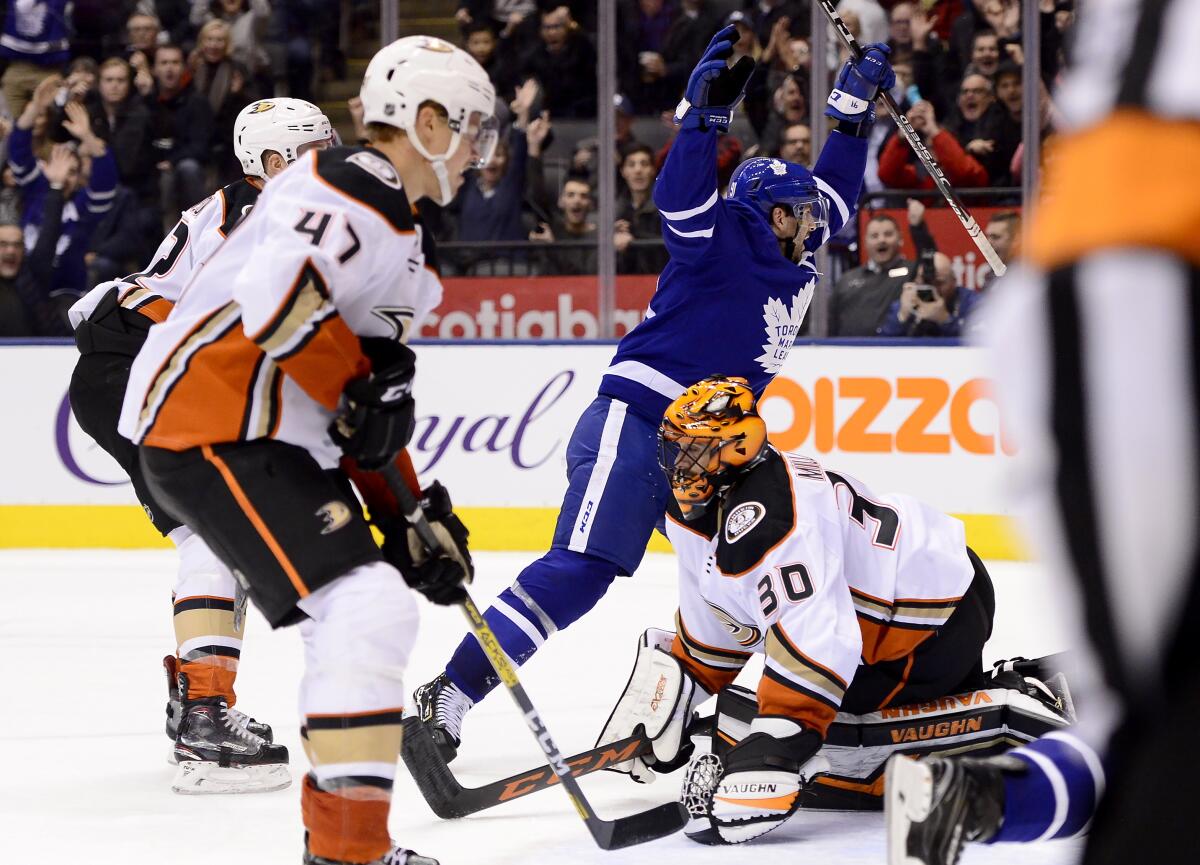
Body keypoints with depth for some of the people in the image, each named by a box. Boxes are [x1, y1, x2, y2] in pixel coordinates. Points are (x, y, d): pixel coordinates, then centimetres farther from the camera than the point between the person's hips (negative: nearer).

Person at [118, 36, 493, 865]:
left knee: (368, 613, 19)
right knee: (366, 609, -20)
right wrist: (357, 390, -19)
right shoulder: (353, 189, -12)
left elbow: (376, 395, 24)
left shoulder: (395, 230, 22)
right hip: (216, 430, -11)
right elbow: (274, 291, -30)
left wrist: (411, 512, 17)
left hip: (279, 439, 11)